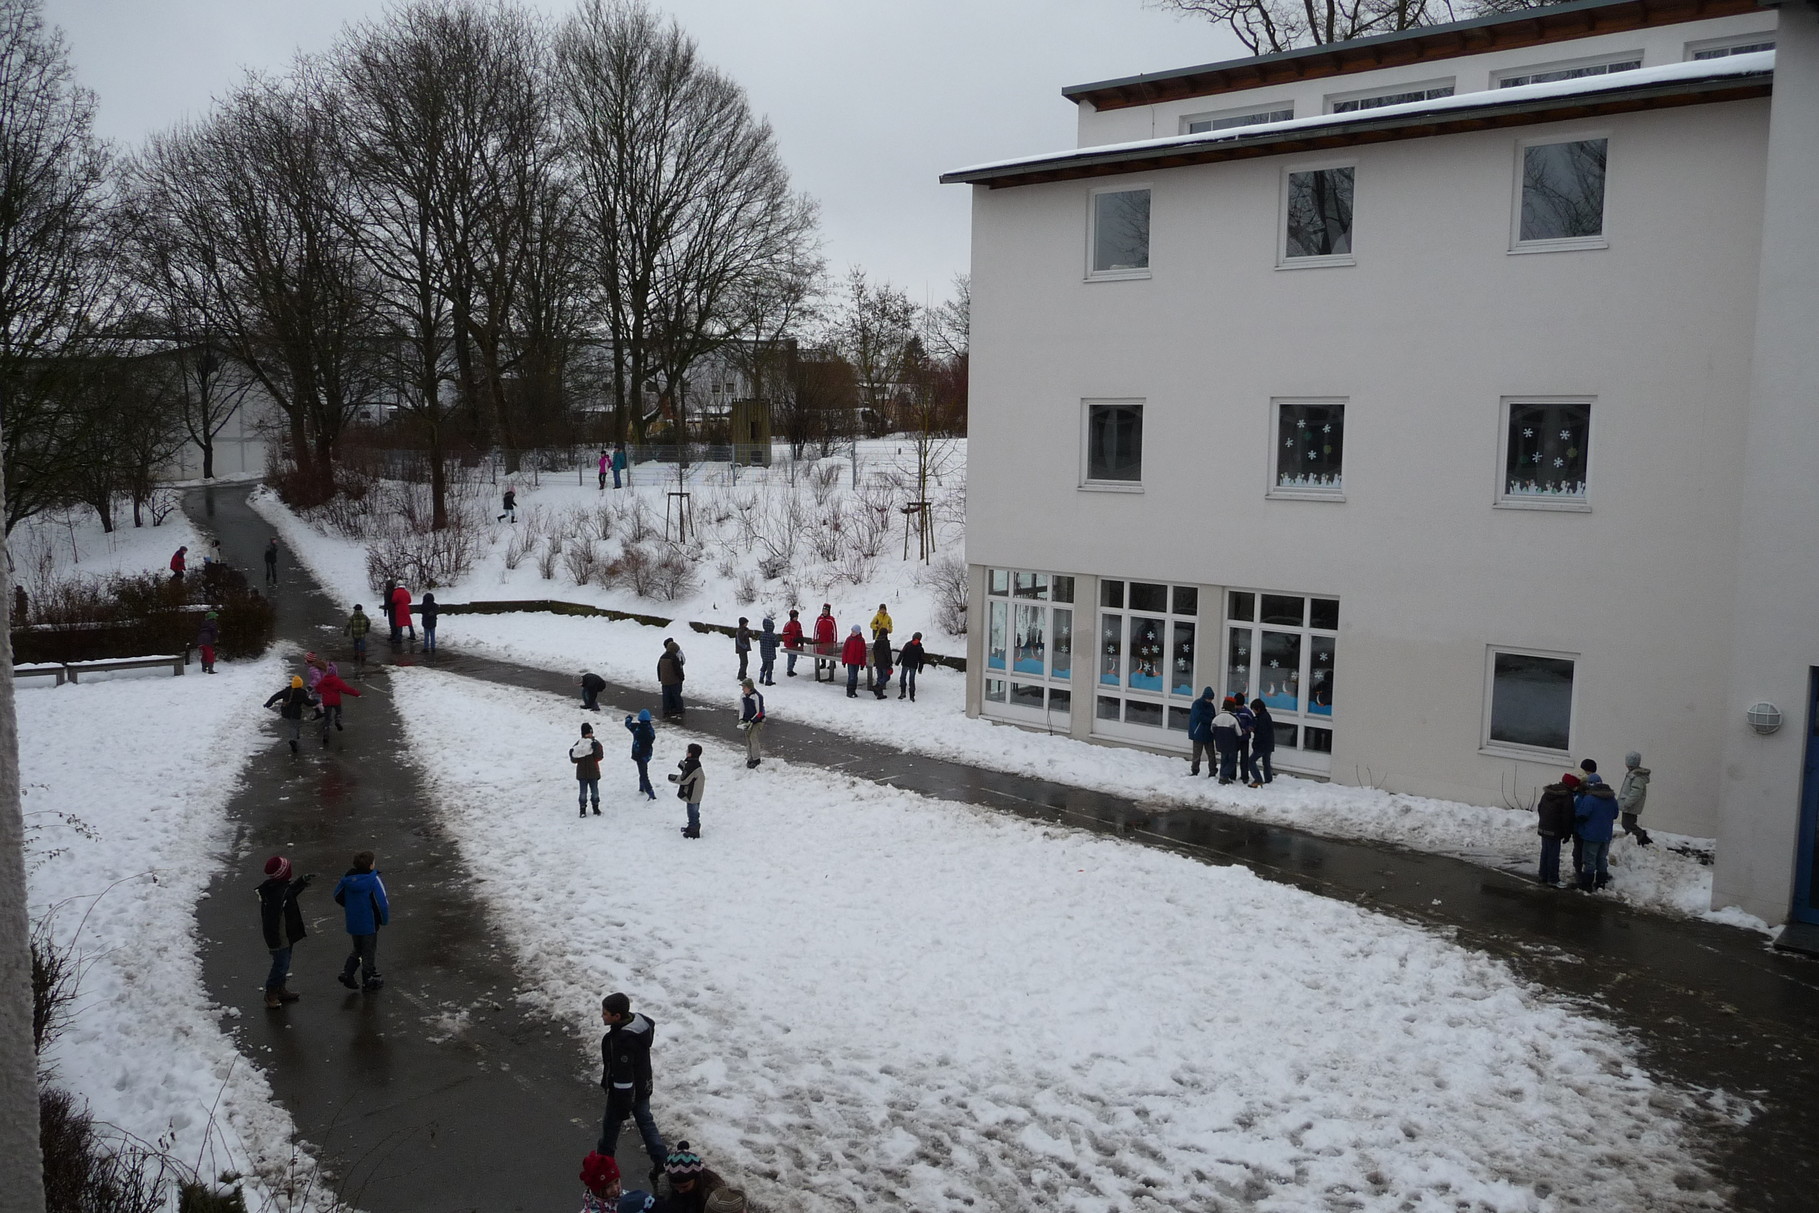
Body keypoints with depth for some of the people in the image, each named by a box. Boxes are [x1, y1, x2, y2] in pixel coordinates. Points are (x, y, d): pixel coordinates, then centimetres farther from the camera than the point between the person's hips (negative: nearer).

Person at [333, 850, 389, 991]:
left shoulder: (348, 878, -5)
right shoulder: (373, 880, -22)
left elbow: (338, 896, 7)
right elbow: (382, 904, -23)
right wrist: (385, 920, -7)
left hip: (352, 922, 5)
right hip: (369, 923, -5)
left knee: (357, 949, 25)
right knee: (369, 952, 13)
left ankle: (347, 973, 10)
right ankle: (367, 982, 24)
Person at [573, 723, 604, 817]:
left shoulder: (596, 743, -2)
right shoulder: (578, 745, -3)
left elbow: (599, 757, -11)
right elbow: (574, 760, -3)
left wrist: (596, 748, -25)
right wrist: (574, 754, -25)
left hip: (593, 772, 1)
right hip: (582, 773, -1)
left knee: (595, 791, 10)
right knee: (583, 792, 3)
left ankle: (596, 808, 23)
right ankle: (583, 810, 12)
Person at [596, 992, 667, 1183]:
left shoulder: (622, 1040, -36)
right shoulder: (641, 1022, -8)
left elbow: (623, 1076, -29)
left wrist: (623, 1106, -19)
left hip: (624, 1091, -8)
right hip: (643, 1087, 8)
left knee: (611, 1123, 19)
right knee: (646, 1122, 20)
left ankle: (605, 1155, 42)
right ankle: (662, 1163, 24)